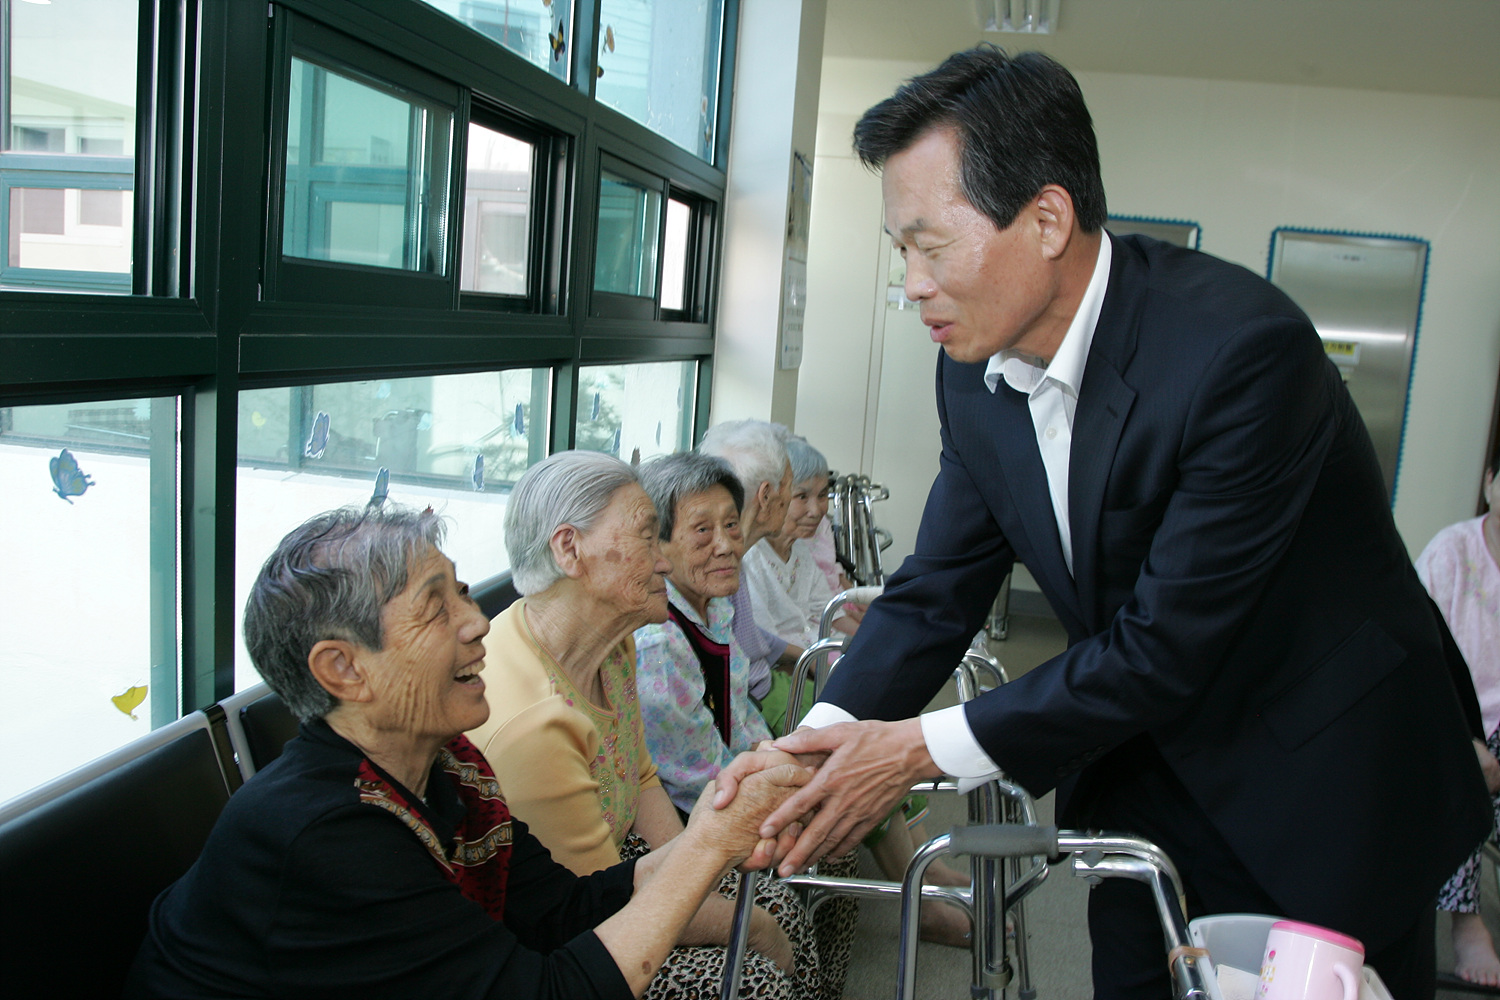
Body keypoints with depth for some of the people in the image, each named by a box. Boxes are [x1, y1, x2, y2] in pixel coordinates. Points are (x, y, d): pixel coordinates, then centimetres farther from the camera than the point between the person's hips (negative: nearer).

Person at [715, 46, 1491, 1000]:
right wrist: (816, 743, -19)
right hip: (1151, 772, 6)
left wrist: (922, 747, -24)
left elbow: (1164, 645, -29)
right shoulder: (976, 371, -8)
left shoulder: (1243, 347, -31)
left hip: (1330, 790, -5)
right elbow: (938, 591, -4)